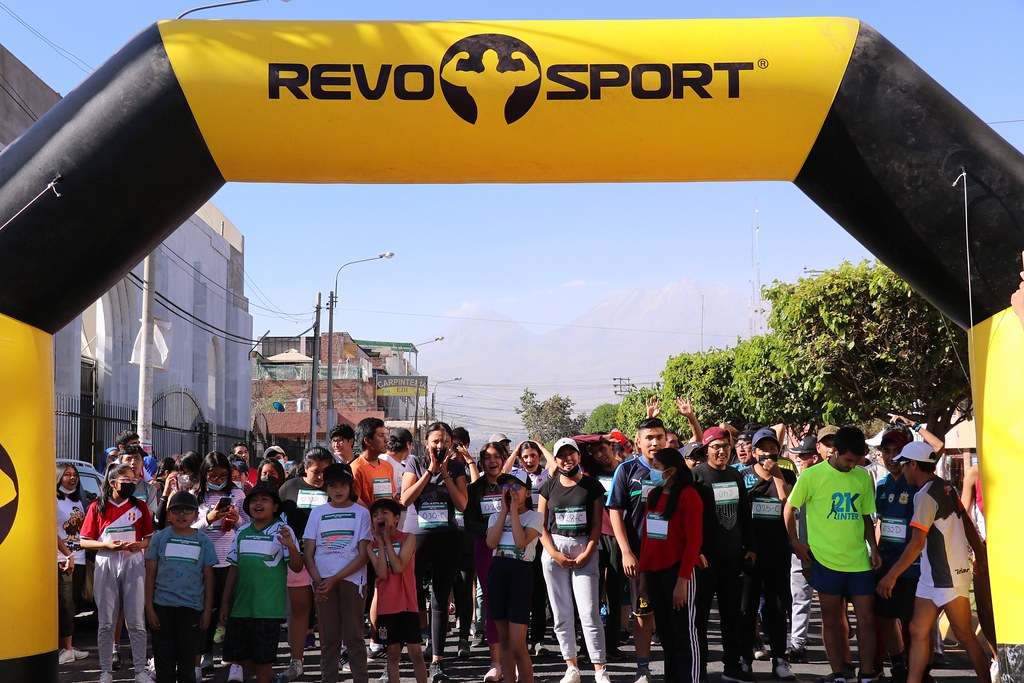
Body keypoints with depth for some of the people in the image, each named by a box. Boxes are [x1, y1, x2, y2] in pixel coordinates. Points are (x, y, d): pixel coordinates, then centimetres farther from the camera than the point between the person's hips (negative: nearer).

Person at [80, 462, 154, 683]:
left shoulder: (139, 506, 7)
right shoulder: (97, 507, 3)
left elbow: (150, 538, 10)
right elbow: (84, 541, 3)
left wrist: (139, 545, -11)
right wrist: (107, 544, -13)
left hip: (133, 564, 1)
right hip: (106, 565, 0)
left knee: (136, 622, 0)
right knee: (106, 623, 4)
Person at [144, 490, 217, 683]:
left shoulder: (203, 541, 4)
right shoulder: (160, 538, 3)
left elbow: (208, 578, 6)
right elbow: (150, 575, 3)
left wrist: (207, 610, 2)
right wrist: (149, 608, -2)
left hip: (191, 608, 0)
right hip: (162, 606, 0)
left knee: (187, 658, 7)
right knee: (164, 657, 5)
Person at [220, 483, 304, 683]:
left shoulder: (282, 531, -4)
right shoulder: (242, 532, 9)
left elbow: (297, 567, -8)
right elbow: (234, 569, 14)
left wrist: (290, 545, -27)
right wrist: (225, 603, 12)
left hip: (267, 607, -5)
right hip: (241, 605, 5)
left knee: (263, 658, 1)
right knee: (235, 654, 10)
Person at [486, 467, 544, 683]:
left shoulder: (534, 517, 3)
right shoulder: (496, 517, 15)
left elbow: (520, 542, -15)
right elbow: (491, 542, -5)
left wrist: (514, 511, -7)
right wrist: (504, 511, -2)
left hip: (520, 574, -5)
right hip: (498, 572, 5)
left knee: (517, 645, -10)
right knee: (504, 640, 10)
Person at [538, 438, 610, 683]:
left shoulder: (592, 486, 3)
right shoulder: (549, 487, 8)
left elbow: (597, 525, 1)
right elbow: (541, 525, 5)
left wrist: (587, 554, -9)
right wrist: (554, 554, -7)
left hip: (585, 551, -2)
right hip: (554, 550, 2)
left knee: (590, 613, -9)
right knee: (561, 614, 4)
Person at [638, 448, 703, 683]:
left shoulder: (688, 495, -10)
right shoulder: (653, 495, 11)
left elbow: (694, 540, -14)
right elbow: (646, 535, 13)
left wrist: (683, 579, -18)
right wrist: (643, 573, 8)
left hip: (677, 571, -7)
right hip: (654, 571, 7)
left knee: (684, 632, -2)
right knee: (665, 631, 12)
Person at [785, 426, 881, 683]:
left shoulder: (864, 477, 5)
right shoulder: (812, 476, -6)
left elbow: (866, 517, 13)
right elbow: (789, 508, 4)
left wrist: (873, 547, 1)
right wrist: (795, 541, 0)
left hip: (859, 560, 3)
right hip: (826, 560, -3)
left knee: (866, 619, 1)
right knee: (831, 619, 7)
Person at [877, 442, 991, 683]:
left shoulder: (926, 495, -17)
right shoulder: (946, 488, 11)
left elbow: (917, 543, -20)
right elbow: (969, 527, 15)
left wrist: (892, 575, -17)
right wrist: (981, 557, 23)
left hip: (948, 576, -9)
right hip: (933, 576, 9)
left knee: (964, 635, -1)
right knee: (918, 631, 7)